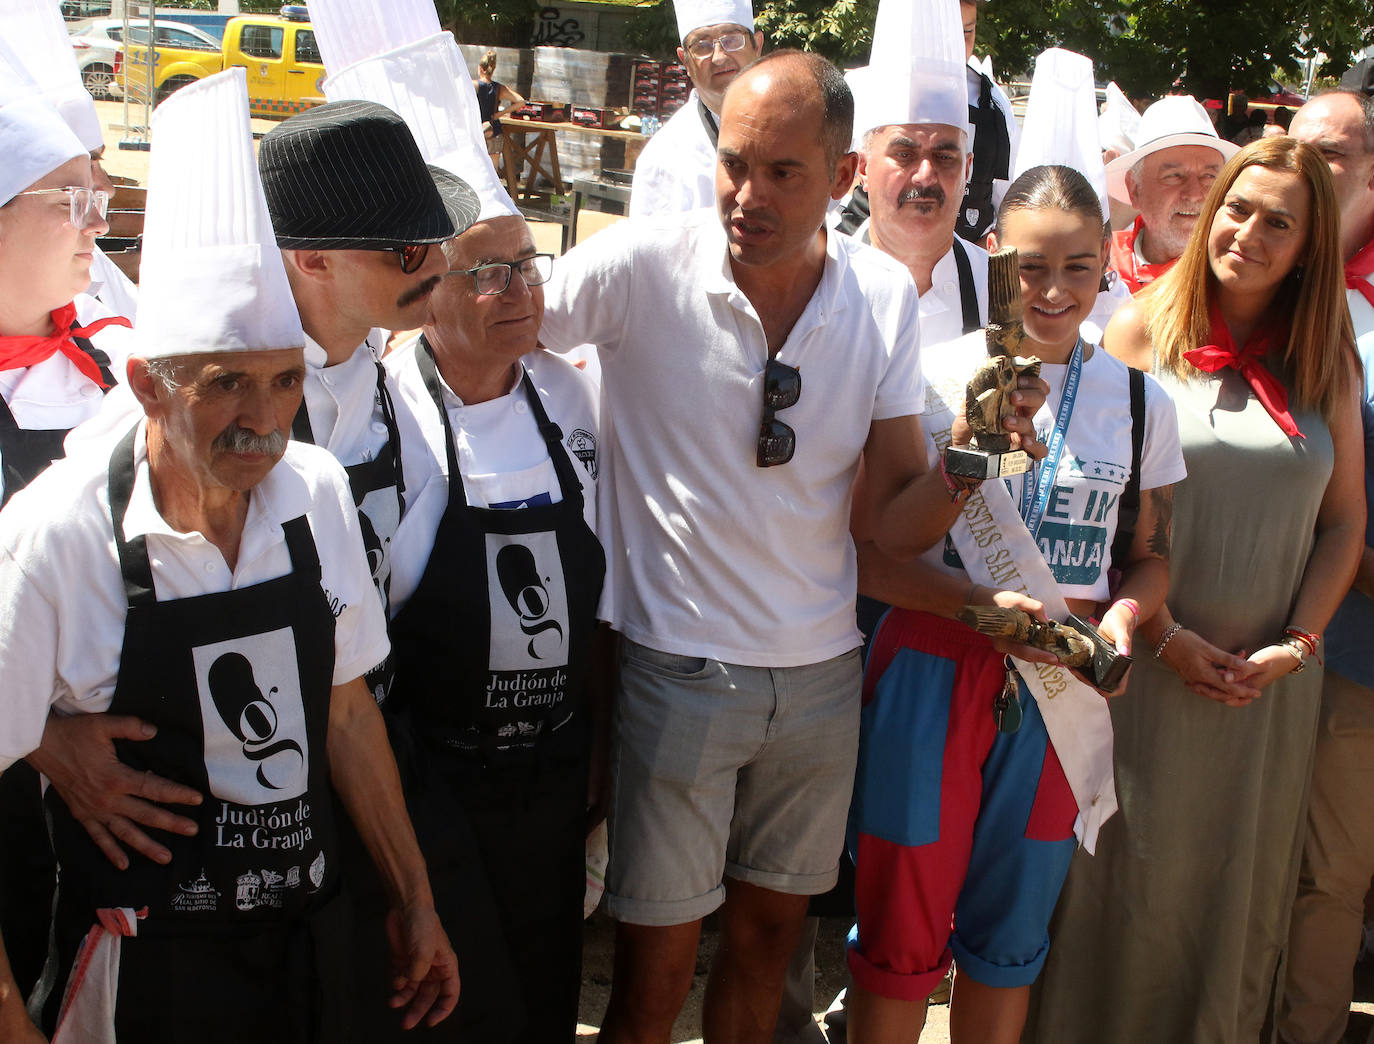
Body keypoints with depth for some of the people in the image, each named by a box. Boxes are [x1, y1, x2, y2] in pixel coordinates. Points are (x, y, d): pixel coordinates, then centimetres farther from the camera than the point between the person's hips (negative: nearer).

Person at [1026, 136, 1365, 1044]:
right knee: (1132, 868, 7)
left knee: (1247, 876, 14)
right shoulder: (1144, 330, -4)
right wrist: (1164, 635, -12)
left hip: (1272, 674, 3)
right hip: (1153, 656, -3)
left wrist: (1297, 643, -5)